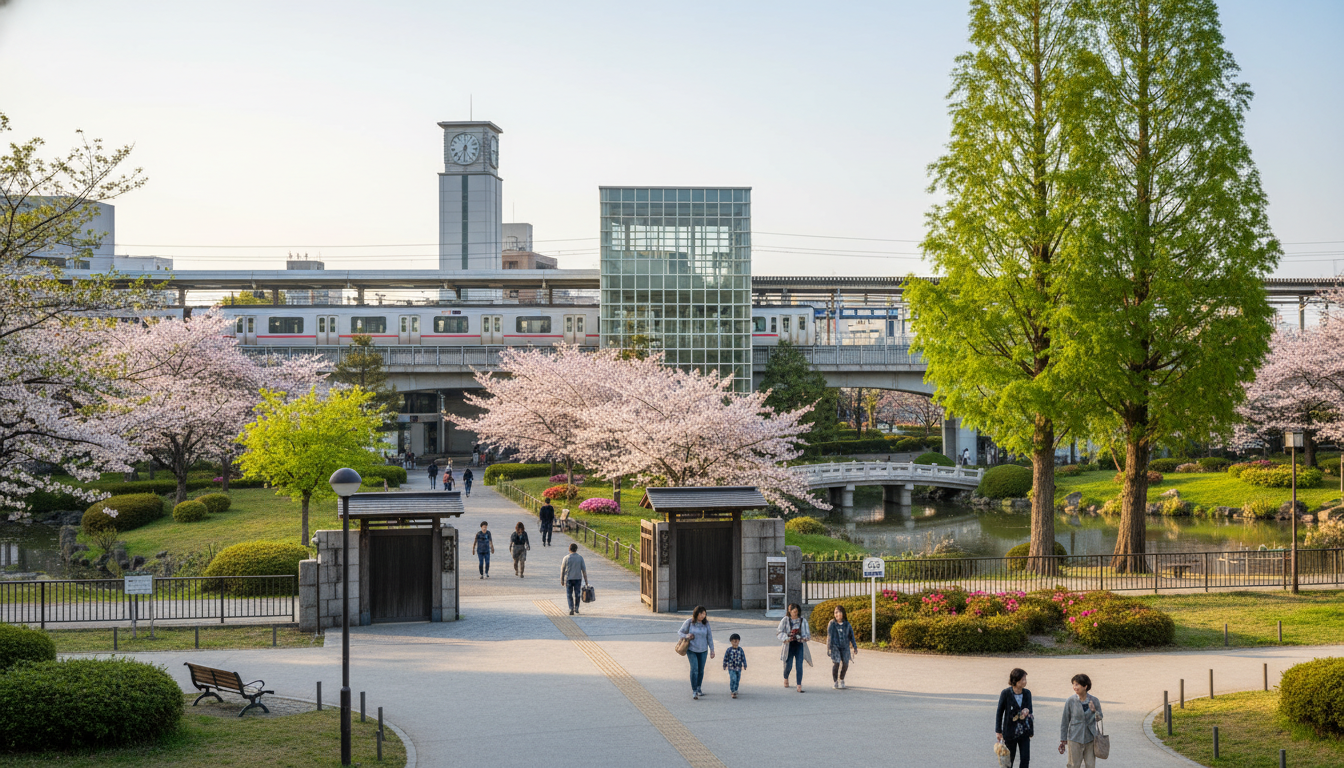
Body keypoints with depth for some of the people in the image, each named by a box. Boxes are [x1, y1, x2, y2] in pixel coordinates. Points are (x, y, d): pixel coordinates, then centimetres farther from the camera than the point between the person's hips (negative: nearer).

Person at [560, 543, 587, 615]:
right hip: (578, 578, 1)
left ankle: (571, 609, -8)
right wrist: (586, 580, 5)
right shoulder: (580, 557, -2)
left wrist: (562, 580, 6)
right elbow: (583, 569, -1)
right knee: (577, 594, 14)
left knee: (569, 595, 4)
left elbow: (562, 570, -2)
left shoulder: (566, 558, -4)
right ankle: (576, 608, 22)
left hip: (568, 579, -1)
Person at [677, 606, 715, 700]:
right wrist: (686, 636, -25)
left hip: (703, 650, 3)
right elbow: (679, 632, -3)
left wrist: (712, 650, 0)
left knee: (701, 670, 11)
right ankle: (694, 691, -10)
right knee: (694, 668, -14)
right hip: (691, 649, -3)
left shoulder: (706, 623, -6)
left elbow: (709, 637, 1)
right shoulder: (689, 622, -11)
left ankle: (698, 688, 31)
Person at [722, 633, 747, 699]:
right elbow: (725, 658, 2)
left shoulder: (740, 650, 0)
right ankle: (733, 692, -11)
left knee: (737, 680, 10)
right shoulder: (729, 650, -5)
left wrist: (745, 665, 3)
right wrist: (724, 665, 4)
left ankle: (735, 691, 28)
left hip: (738, 668, 3)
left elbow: (743, 658, 5)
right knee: (733, 679, -16)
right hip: (731, 668, -3)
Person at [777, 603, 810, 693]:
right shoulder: (785, 620, 2)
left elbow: (807, 633, 9)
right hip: (789, 645, -1)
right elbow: (780, 632, -5)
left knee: (799, 665, -8)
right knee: (788, 665, 0)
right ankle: (785, 678, 34)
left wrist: (805, 638, -13)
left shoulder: (803, 621, 7)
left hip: (800, 645, 1)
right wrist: (786, 639, -23)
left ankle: (799, 686, -6)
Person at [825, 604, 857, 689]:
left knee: (845, 663, -5)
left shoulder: (847, 624, 6)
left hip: (845, 647, 2)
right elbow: (829, 636, -2)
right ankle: (834, 681, 0)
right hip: (835, 646, -2)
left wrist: (855, 647, 13)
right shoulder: (832, 623, -1)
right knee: (835, 663, -17)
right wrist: (828, 647, -8)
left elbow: (851, 636, 13)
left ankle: (841, 680, 21)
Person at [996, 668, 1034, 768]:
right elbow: (999, 713, -3)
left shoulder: (1027, 693, 1)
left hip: (1024, 732, 3)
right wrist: (998, 731, -2)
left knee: (1026, 758, -2)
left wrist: (1027, 710, -13)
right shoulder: (1006, 693, -10)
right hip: (1010, 732, -3)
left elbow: (1030, 710, 13)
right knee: (1009, 759, 8)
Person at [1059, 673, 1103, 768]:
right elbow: (1064, 722, -2)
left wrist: (1094, 711, -17)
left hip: (1090, 739, 2)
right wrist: (1063, 740, 1)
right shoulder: (1070, 701, -9)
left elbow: (1099, 718, 7)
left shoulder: (1094, 700, -5)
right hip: (1075, 739, -2)